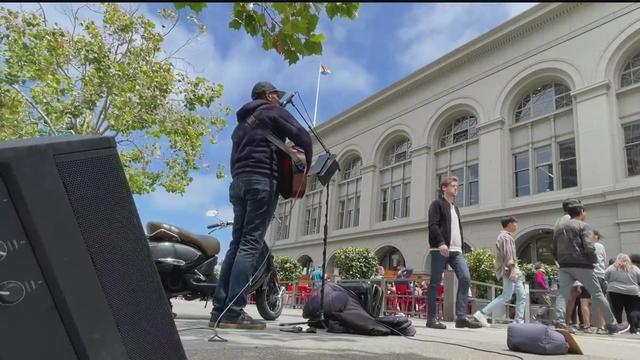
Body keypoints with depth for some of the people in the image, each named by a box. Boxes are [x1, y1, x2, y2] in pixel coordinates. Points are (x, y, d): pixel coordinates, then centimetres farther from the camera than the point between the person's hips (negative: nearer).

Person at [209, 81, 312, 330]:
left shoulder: (243, 121, 29)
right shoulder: (273, 111, 7)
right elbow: (302, 137, -3)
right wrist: (305, 165, 10)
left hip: (238, 181, 8)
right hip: (262, 180, -8)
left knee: (238, 243, 5)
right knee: (252, 244, -12)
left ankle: (220, 309, 1)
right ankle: (234, 313, -17)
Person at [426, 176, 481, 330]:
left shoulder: (455, 208, 26)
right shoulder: (437, 204, 2)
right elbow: (433, 225, -11)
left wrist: (461, 247, 14)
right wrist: (441, 243, -23)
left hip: (456, 250, 7)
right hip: (440, 249, -7)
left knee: (465, 278, -10)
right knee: (435, 282, -3)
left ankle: (461, 316, -10)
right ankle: (432, 318, 2)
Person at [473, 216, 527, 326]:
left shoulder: (505, 236, 25)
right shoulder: (506, 236, -7)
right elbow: (508, 254, -18)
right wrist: (512, 269, -26)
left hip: (512, 271, 11)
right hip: (509, 270, -11)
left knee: (522, 295, 8)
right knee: (506, 297, -13)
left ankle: (519, 321, 7)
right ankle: (482, 313, -14)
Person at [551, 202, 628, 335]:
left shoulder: (559, 227, 16)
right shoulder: (583, 226, -2)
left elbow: (553, 250, 14)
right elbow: (589, 247, -14)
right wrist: (593, 260, 1)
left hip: (564, 266, 4)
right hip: (581, 265, -4)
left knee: (562, 293, -2)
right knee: (597, 294, 7)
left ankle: (559, 320, -21)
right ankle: (612, 325, 17)